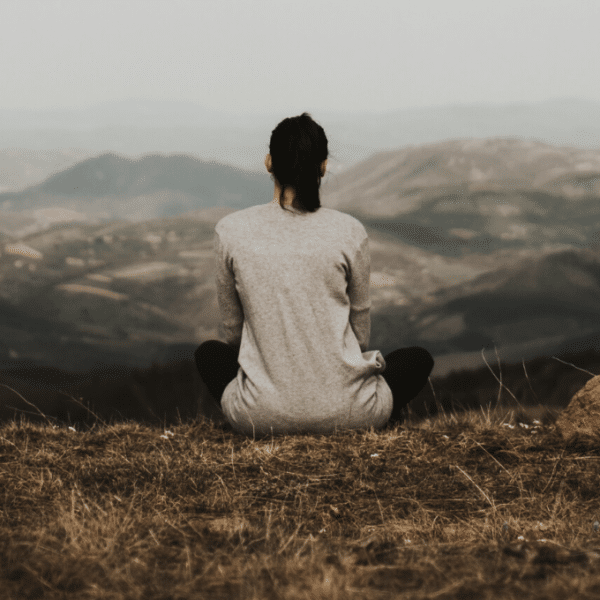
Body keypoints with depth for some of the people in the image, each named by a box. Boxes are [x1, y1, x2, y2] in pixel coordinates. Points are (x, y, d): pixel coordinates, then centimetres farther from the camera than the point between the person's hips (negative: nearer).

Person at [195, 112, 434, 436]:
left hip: (262, 414, 0)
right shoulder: (349, 232, -6)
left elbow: (233, 328, 8)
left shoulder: (231, 231, -4)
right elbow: (360, 332, 7)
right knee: (418, 359, 31)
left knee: (208, 353, 34)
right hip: (345, 412, 0)